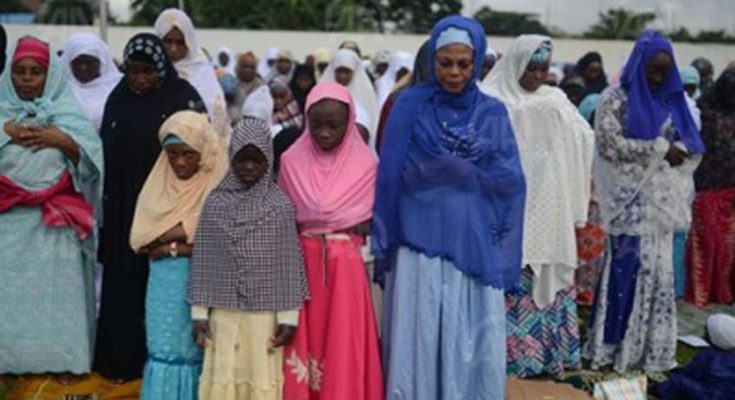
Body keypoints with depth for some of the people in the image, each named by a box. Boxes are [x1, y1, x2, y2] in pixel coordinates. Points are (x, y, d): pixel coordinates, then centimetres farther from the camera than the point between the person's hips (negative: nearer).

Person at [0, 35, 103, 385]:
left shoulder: (67, 110, 5)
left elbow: (90, 152, -3)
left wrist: (58, 139, -15)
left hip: (56, 216, -1)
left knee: (58, 286, 4)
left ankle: (65, 357, 12)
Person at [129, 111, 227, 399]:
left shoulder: (219, 186, -7)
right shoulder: (158, 183, 7)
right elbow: (140, 238, 1)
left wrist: (171, 245, -13)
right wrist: (189, 231, -12)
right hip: (165, 284, 4)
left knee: (197, 350, 4)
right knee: (165, 349, 7)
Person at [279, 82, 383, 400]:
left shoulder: (365, 164, -2)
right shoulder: (291, 161, 2)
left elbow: (370, 222, 1)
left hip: (346, 267, -1)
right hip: (301, 264, 1)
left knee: (344, 349, 1)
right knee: (303, 345, 4)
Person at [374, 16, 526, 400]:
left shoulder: (494, 113, 7)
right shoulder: (410, 106, 1)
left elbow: (511, 181, -2)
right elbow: (390, 177, -1)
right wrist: (383, 246, -3)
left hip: (477, 247, 2)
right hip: (420, 246, -1)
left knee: (475, 348, 5)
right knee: (418, 344, 3)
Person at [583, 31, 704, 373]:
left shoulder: (671, 100, 13)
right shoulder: (616, 98, -2)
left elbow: (693, 146, 12)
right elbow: (610, 144, -13)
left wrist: (678, 149, -11)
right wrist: (660, 149, -14)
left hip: (662, 198, 5)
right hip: (630, 199, -5)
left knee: (658, 271, 6)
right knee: (628, 268, -5)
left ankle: (651, 346, 14)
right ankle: (616, 345, 5)